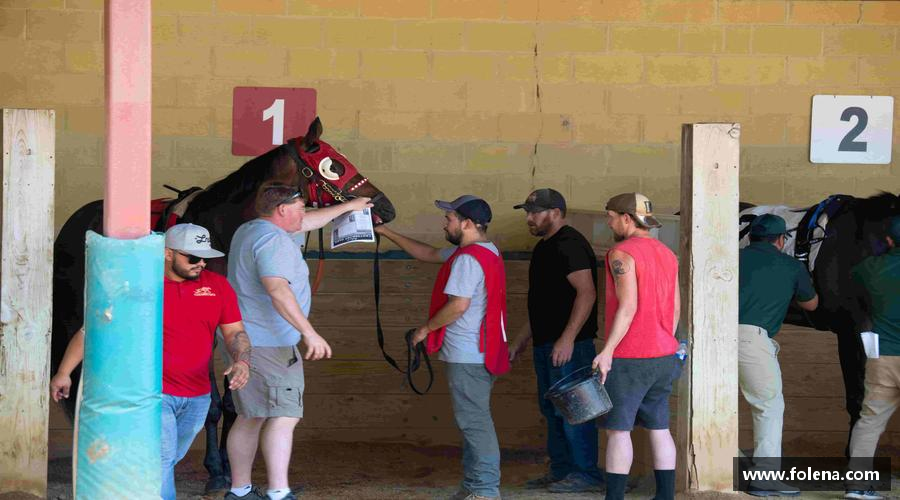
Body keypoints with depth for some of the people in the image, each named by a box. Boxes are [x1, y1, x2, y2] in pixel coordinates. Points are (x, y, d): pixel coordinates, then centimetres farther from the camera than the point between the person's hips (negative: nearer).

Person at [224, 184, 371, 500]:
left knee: (250, 418, 15)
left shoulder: (249, 231, 17)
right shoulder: (273, 240, -16)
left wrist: (348, 206, 38)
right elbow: (277, 289, -29)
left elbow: (307, 222, 30)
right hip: (269, 343, -11)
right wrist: (309, 332, -34)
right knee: (284, 415, -14)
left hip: (244, 341, 11)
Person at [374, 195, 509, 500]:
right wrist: (386, 233, 22)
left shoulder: (468, 258, -17)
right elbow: (429, 254, 23)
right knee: (474, 421, 14)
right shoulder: (484, 252, 16)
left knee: (474, 422, -6)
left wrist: (426, 329, -10)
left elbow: (458, 305, -24)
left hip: (466, 356, -10)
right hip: (479, 352, 10)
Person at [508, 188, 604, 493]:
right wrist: (522, 340, 25)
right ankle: (560, 470, 21)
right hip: (546, 343, 10)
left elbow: (586, 293, -22)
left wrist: (567, 339, -27)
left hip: (568, 345, -10)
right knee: (552, 409, 14)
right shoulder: (544, 247, 19)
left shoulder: (569, 245, -14)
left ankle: (586, 474, -3)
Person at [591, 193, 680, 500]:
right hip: (663, 357, 8)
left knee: (618, 429, -3)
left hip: (628, 359, -8)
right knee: (658, 428, 10)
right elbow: (675, 308, 13)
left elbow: (628, 307, -21)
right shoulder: (667, 255, 11)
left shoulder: (622, 254, -14)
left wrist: (607, 351, -21)